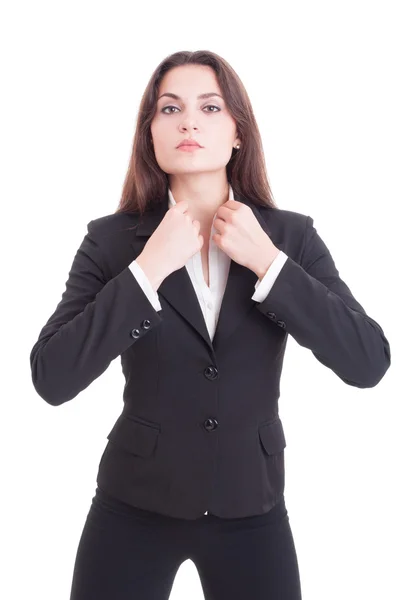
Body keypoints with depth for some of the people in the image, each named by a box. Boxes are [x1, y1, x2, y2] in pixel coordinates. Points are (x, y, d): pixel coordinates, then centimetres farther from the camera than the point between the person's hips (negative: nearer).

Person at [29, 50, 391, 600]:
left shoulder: (291, 236, -5)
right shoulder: (111, 239, -7)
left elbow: (368, 363, -14)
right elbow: (52, 379, -17)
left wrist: (269, 263, -20)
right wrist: (148, 269, -22)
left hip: (252, 505, 1)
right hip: (135, 504, 0)